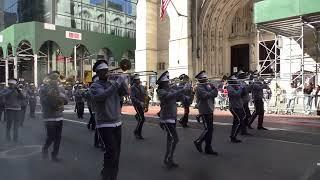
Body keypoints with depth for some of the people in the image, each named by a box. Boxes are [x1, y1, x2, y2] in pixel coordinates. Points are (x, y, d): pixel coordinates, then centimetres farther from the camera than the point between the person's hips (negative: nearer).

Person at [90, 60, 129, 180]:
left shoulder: (113, 82, 11)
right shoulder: (95, 86, -6)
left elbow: (126, 92, -1)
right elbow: (102, 96, -26)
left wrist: (120, 79, -13)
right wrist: (116, 84, -27)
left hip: (117, 123, 6)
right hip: (104, 125, -6)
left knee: (117, 152, 12)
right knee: (112, 151, -12)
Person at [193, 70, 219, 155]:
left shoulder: (208, 86, 16)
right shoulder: (199, 88, -12)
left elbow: (215, 94, 11)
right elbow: (207, 95, -25)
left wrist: (213, 87, -4)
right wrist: (215, 89, -18)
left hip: (210, 110, 9)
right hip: (204, 111, -9)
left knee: (210, 129, 10)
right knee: (208, 129, -8)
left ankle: (208, 148, 17)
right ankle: (198, 142, 12)